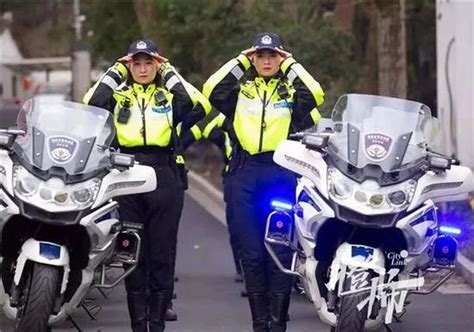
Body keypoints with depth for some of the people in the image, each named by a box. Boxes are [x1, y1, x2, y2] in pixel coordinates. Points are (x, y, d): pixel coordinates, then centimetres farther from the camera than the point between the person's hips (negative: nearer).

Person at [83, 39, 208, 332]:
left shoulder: (170, 94, 12)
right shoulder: (118, 95, 13)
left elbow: (198, 107, -8)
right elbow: (90, 105, -7)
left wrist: (170, 74, 0)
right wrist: (115, 73, 1)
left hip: (164, 178, 0)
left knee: (163, 253, 1)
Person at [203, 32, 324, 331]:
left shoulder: (292, 88, 10)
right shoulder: (241, 89, 13)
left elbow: (315, 95, -11)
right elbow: (211, 91, -5)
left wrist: (292, 66, 0)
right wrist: (240, 63, 2)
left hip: (283, 174, -2)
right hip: (246, 175, 2)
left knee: (281, 250, -4)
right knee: (251, 252, 2)